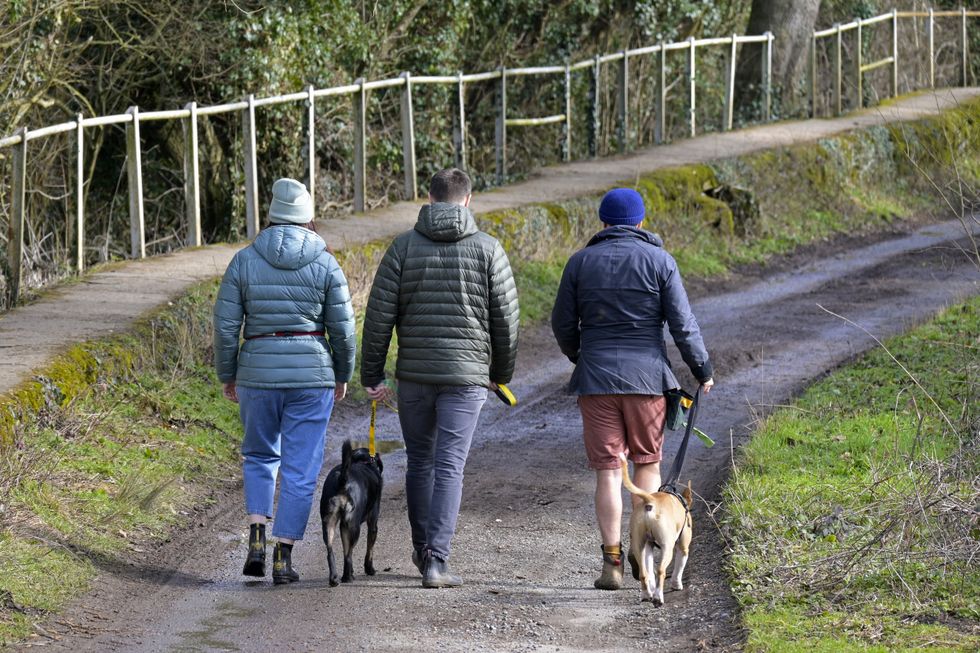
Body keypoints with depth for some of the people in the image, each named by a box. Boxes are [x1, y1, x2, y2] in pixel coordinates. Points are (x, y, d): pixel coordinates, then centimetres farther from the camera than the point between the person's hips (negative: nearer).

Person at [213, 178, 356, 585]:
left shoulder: (245, 261, -2)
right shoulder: (325, 265, -4)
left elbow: (225, 325, -2)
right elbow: (342, 329, -2)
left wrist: (226, 376, 11)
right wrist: (343, 375, 13)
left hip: (258, 373, 1)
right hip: (312, 374, -1)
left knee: (260, 455, 22)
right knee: (301, 468, 6)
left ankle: (256, 537, 5)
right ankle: (283, 556, 3)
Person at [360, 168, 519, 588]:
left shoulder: (405, 246, 0)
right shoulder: (487, 249, -2)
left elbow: (379, 316, -2)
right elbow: (505, 319, 1)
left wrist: (372, 375, 5)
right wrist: (501, 372, 16)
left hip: (414, 375, 2)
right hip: (466, 375, -2)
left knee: (419, 463, 17)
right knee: (449, 468, -2)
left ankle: (423, 550, 29)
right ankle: (435, 561, -9)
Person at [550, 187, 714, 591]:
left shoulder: (581, 262, 3)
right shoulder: (659, 261, -1)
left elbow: (563, 324, 8)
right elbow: (683, 324, -4)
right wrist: (702, 370, 7)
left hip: (596, 377, 1)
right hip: (647, 376, -1)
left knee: (608, 470, 2)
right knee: (647, 463, 13)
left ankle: (612, 561, -3)